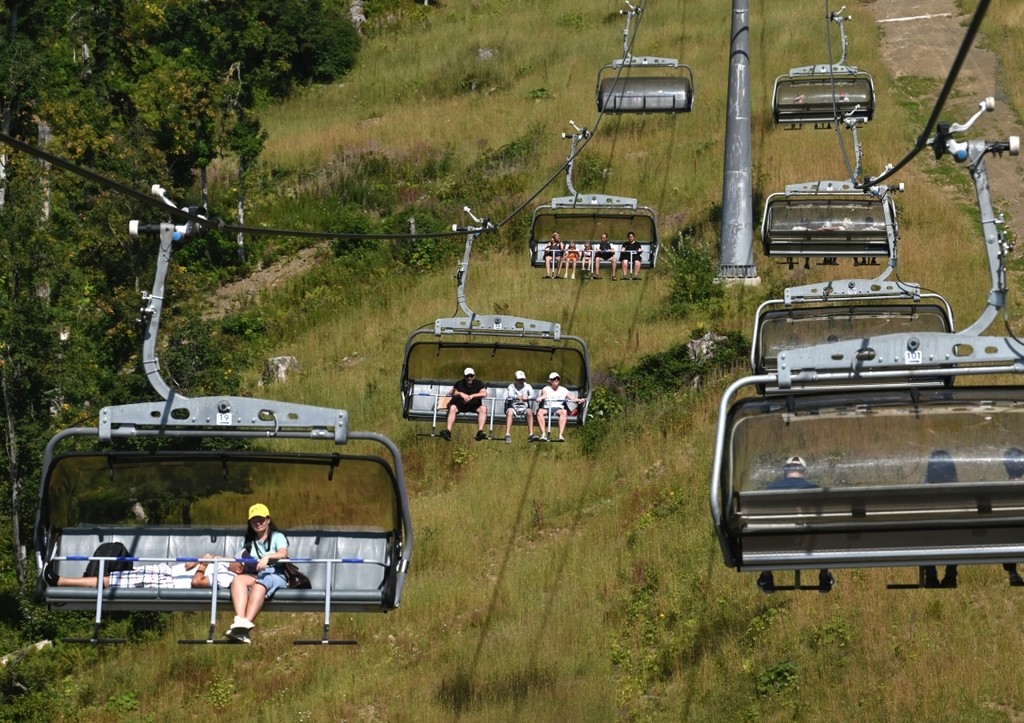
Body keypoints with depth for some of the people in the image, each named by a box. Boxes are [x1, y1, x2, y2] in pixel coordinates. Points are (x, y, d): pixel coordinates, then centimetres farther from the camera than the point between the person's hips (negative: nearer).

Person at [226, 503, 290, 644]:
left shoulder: (277, 537, 12)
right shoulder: (250, 542, 27)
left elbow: (283, 553, -10)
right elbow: (241, 564, 18)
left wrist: (268, 557, -29)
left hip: (276, 576, -4)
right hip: (254, 576, 4)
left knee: (260, 584, -40)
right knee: (238, 579, -31)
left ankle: (246, 625, -61)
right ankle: (239, 621, -55)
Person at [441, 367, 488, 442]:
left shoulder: (478, 383, 4)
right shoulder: (459, 383, 9)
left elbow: (484, 394, -11)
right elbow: (453, 393, 1)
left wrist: (472, 396, -23)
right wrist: (461, 394, -18)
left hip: (475, 406, -1)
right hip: (460, 405, 1)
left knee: (483, 408, -30)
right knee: (452, 408, -30)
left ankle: (480, 431, -42)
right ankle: (448, 431, -40)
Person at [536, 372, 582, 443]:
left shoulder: (563, 390, 18)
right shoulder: (546, 389, 14)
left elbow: (572, 397, 6)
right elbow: (544, 395, -8)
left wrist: (578, 400, -16)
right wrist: (540, 398, -32)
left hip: (559, 409, 0)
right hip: (547, 408, 0)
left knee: (564, 412, -35)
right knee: (540, 411, -33)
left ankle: (561, 435, -43)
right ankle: (543, 434, -40)